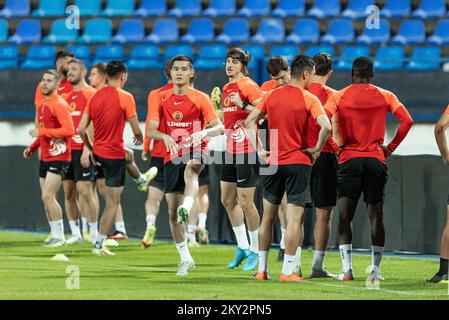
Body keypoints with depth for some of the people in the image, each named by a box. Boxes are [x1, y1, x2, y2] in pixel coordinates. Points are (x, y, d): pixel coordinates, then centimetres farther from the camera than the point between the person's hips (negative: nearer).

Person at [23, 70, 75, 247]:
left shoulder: (59, 104, -13)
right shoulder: (42, 105, 15)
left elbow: (69, 130, -23)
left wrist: (41, 132, -21)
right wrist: (32, 148, 14)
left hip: (58, 157, -9)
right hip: (45, 158, 9)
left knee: (48, 196, -14)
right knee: (47, 199, 9)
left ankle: (59, 237, -9)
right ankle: (55, 235, 15)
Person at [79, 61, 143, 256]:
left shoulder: (95, 97, 4)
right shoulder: (125, 97, -14)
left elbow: (81, 129, 4)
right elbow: (136, 130, -12)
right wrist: (140, 138, 11)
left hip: (98, 151, 7)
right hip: (115, 154, -7)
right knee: (113, 202, 0)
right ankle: (99, 245, -2)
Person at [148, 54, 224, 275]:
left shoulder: (201, 99, 0)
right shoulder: (163, 99, 8)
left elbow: (219, 128, -5)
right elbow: (150, 131, 3)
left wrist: (204, 132, -27)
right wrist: (164, 136, -20)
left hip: (195, 152, -4)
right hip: (172, 157, 4)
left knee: (190, 170, -42)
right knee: (172, 211, 2)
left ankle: (187, 207, -67)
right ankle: (185, 259, 14)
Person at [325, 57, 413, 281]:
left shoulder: (339, 97, 3)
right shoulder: (385, 96, 5)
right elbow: (407, 121, -4)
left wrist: (337, 145, 0)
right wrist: (391, 148, 4)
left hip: (349, 159, -1)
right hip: (376, 160, 1)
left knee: (344, 216, 1)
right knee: (376, 216, 6)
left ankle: (347, 269, -8)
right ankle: (375, 268, 4)